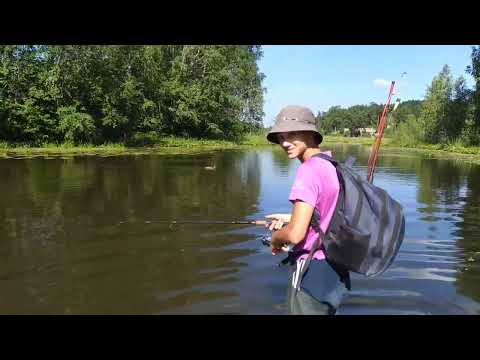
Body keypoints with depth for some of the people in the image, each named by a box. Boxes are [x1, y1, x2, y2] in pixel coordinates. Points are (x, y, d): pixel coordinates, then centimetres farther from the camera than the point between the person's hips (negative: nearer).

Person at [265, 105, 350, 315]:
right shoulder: (333, 165, 4)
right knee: (325, 309, 26)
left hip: (312, 270, -9)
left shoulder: (309, 170, -22)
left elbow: (295, 234, -26)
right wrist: (292, 218, 15)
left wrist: (275, 239, -5)